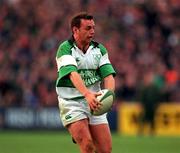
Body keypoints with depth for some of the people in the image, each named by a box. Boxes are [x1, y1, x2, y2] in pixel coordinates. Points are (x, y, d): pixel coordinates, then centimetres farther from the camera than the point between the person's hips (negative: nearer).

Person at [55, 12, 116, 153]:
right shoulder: (65, 49, -9)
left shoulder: (99, 49, 7)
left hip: (95, 103, 5)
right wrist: (87, 94, -41)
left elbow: (108, 75, -2)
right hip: (71, 103, -5)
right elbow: (73, 74, -24)